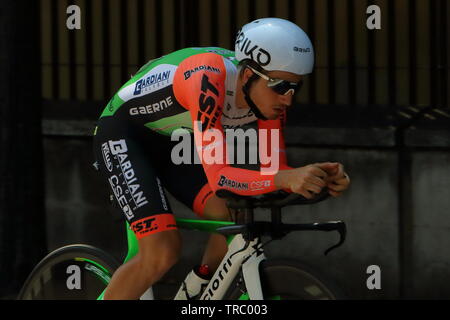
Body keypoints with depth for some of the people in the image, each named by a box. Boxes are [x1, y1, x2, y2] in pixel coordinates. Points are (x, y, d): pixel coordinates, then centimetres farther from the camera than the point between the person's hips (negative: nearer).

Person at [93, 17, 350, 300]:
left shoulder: (270, 94, -16)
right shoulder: (208, 79, -37)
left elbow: (276, 169, -13)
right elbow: (217, 175, -42)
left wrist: (321, 178, -34)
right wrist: (285, 178, -57)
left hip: (173, 144, 7)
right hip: (123, 134, -7)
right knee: (162, 250, -23)